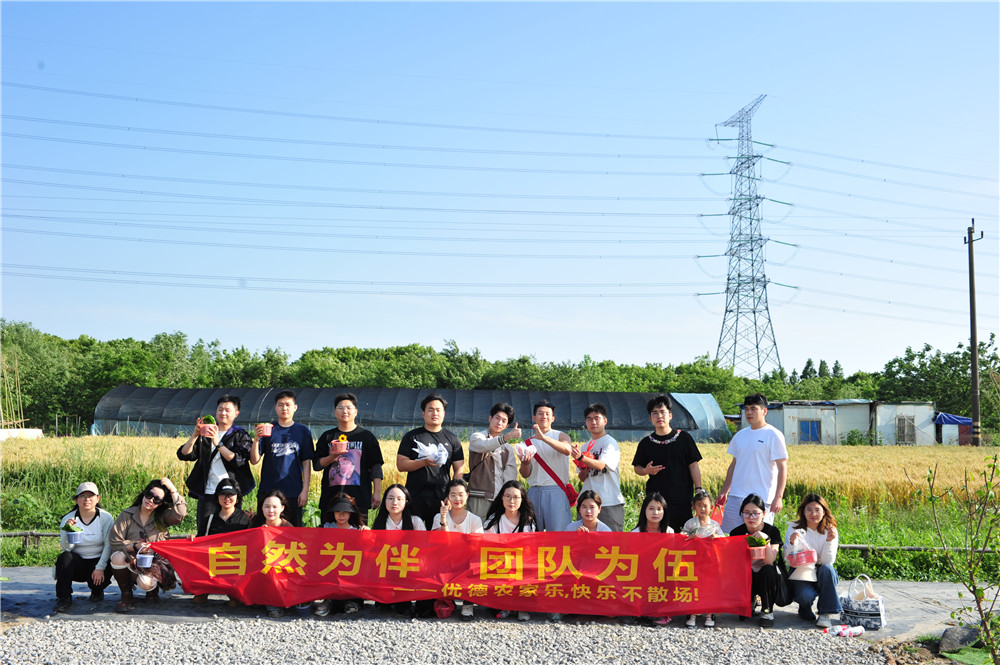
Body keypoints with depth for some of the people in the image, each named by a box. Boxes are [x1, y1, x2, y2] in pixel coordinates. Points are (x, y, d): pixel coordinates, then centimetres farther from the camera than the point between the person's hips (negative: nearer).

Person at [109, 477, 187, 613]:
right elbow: (114, 542, -3)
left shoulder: (162, 517, 4)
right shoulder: (127, 515, 1)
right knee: (118, 557, -31)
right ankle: (126, 596, -10)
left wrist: (173, 490, -15)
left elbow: (180, 514, -17)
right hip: (130, 564, 1)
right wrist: (134, 547, -18)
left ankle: (152, 589, 9)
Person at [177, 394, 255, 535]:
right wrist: (195, 436, -11)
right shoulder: (205, 434, 13)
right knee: (203, 533, 0)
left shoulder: (240, 435, 6)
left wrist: (218, 443, -19)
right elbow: (183, 455, 4)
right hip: (207, 492, 2)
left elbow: (238, 460, -11)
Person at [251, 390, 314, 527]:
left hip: (293, 492, 0)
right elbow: (254, 460, 2)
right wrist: (256, 439, -14)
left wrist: (305, 490, -2)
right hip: (267, 490, 1)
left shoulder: (303, 431, 6)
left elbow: (307, 463, 5)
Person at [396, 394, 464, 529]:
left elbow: (459, 470, 10)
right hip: (415, 496, -1)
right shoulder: (411, 436, 8)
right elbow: (400, 464, 1)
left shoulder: (452, 439, 12)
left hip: (442, 497, 1)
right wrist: (424, 462, -14)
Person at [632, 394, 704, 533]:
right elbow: (637, 468, 14)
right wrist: (647, 471, -8)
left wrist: (698, 490, -2)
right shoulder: (646, 443, 8)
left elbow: (693, 465, 4)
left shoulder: (683, 438, 3)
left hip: (682, 498, -1)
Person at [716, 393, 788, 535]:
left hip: (761, 498, -6)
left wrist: (778, 497, -15)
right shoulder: (740, 435, 14)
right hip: (735, 496, 6)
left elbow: (782, 467, -7)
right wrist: (724, 492, 19)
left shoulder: (774, 435, -4)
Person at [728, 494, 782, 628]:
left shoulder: (772, 531, -10)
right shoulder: (736, 532, -6)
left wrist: (766, 540, -37)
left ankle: (767, 611, -15)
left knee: (768, 570, -36)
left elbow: (769, 561, -22)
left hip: (766, 577, -1)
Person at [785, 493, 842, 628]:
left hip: (821, 576, 2)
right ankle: (805, 609, 6)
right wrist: (792, 543, -31)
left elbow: (827, 561, -12)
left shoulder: (830, 531, -2)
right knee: (805, 595, -33)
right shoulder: (794, 529, -5)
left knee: (827, 569, -32)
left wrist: (829, 541, -27)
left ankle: (826, 613, -20)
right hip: (800, 575, -2)